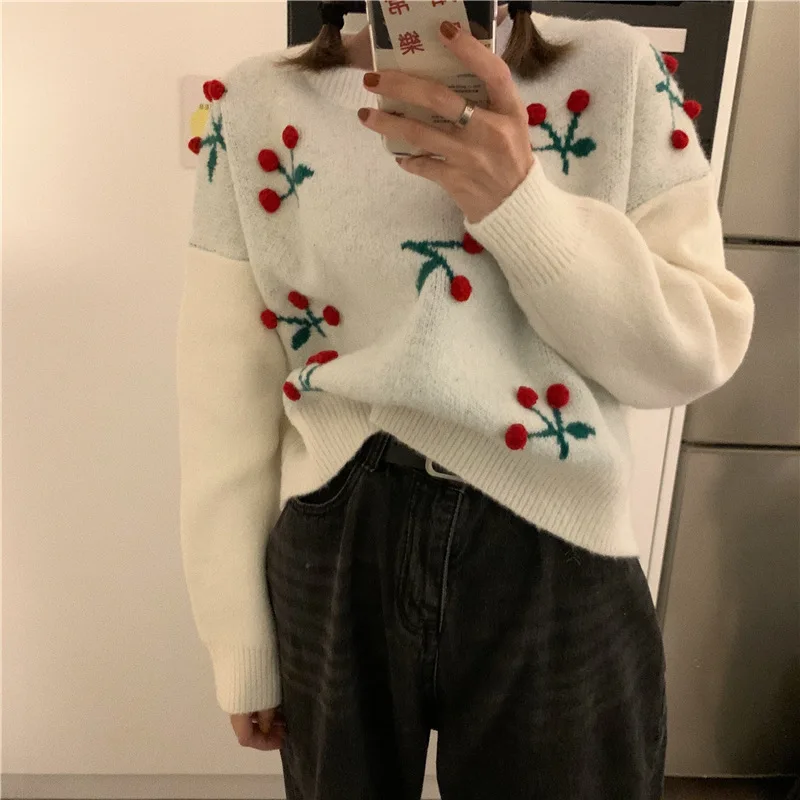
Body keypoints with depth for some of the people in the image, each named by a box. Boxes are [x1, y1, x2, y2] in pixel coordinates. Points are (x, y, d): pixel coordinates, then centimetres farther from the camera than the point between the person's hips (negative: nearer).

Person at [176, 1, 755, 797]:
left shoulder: (622, 74, -2)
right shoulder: (256, 104, -2)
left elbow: (695, 352, -7)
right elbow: (228, 400, -3)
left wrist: (523, 201, -22)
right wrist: (242, 651, 1)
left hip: (557, 569, 0)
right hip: (332, 570, 1)